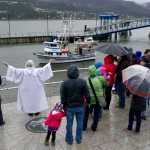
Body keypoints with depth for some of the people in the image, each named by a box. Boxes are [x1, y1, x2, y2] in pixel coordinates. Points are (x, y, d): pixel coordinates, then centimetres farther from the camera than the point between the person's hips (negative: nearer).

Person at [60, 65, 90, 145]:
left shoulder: (64, 83, -12)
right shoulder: (82, 82, -11)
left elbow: (63, 97, -6)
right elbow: (87, 95, -7)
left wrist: (64, 106, 6)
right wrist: (88, 102, 11)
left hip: (69, 107, 0)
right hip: (80, 106, 1)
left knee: (69, 124, 15)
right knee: (80, 123, 17)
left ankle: (69, 140, 30)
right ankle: (78, 139, 31)